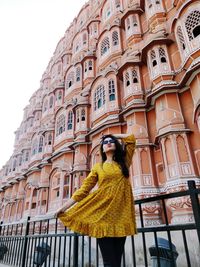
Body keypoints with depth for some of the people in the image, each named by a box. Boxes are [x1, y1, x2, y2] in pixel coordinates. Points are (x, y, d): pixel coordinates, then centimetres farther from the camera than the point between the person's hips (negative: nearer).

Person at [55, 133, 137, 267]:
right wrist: (64, 207, 0)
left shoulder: (124, 162, 13)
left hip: (121, 214, 2)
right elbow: (83, 190, 6)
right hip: (103, 213, -1)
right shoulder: (98, 167, 10)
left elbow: (131, 138, 15)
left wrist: (113, 136, 22)